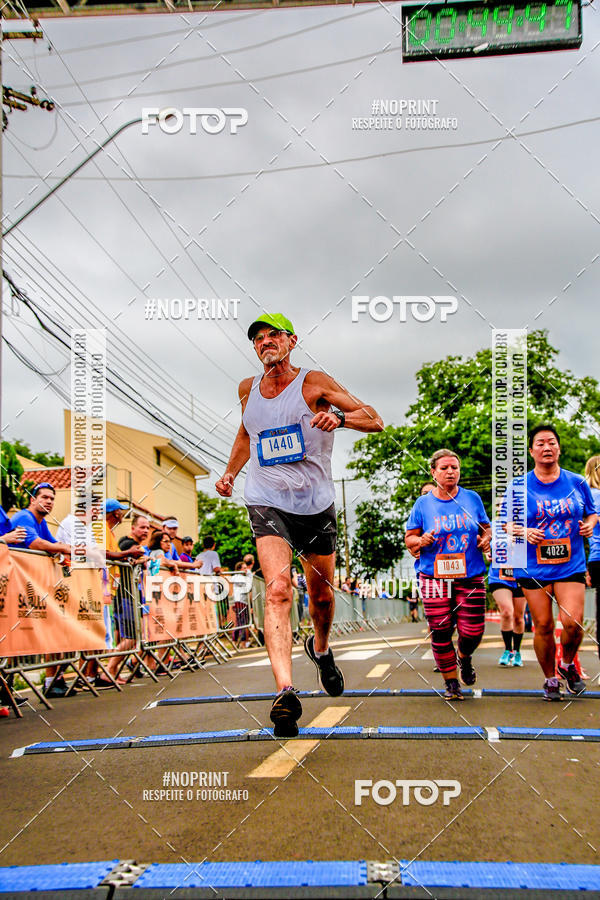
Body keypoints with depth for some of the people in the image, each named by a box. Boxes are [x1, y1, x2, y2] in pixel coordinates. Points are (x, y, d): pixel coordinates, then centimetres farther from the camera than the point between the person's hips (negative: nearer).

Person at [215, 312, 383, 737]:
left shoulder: (314, 383, -3)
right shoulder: (248, 389, 9)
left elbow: (375, 420, -5)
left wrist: (337, 418, -23)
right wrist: (231, 472, 16)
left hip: (316, 504, 0)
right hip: (267, 503, 0)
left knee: (322, 596, 14)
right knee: (278, 588, -23)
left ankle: (321, 649, 47)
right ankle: (285, 692, -31)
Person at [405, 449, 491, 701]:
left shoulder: (472, 498, 8)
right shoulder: (423, 504, 4)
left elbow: (486, 528, 18)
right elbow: (409, 538, 6)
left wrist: (486, 539, -3)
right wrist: (421, 541, -15)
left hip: (470, 576, 1)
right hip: (435, 577, -1)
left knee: (473, 631, -2)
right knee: (440, 632, -2)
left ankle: (464, 658, 34)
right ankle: (451, 682, 16)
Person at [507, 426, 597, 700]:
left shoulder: (577, 482, 5)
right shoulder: (518, 486, 0)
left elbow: (592, 513, 17)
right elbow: (507, 523, 6)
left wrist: (589, 524, -5)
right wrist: (523, 532, -14)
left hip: (571, 565, 1)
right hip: (533, 567, 0)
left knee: (572, 622, -12)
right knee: (543, 627, 3)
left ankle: (567, 664, 20)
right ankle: (550, 680, 24)